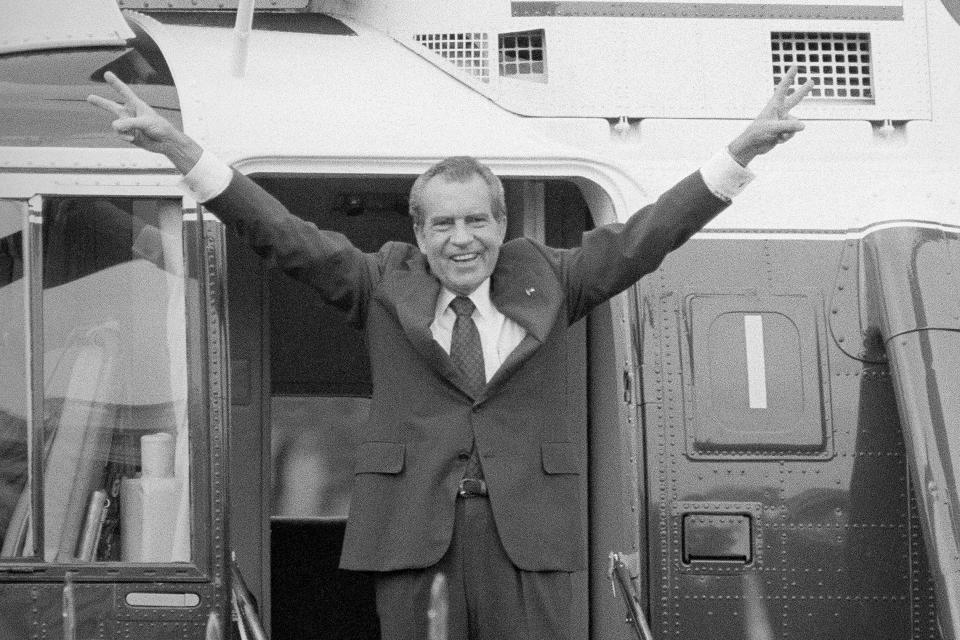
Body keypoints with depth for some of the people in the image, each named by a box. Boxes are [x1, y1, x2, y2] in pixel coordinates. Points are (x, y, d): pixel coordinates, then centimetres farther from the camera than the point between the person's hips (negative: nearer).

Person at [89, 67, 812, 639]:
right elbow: (284, 234, 1)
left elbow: (643, 236, 6)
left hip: (527, 532, 1)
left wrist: (742, 152, -3)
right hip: (414, 527, 0)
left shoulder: (545, 280, 10)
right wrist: (179, 149, -9)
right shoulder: (385, 285, 8)